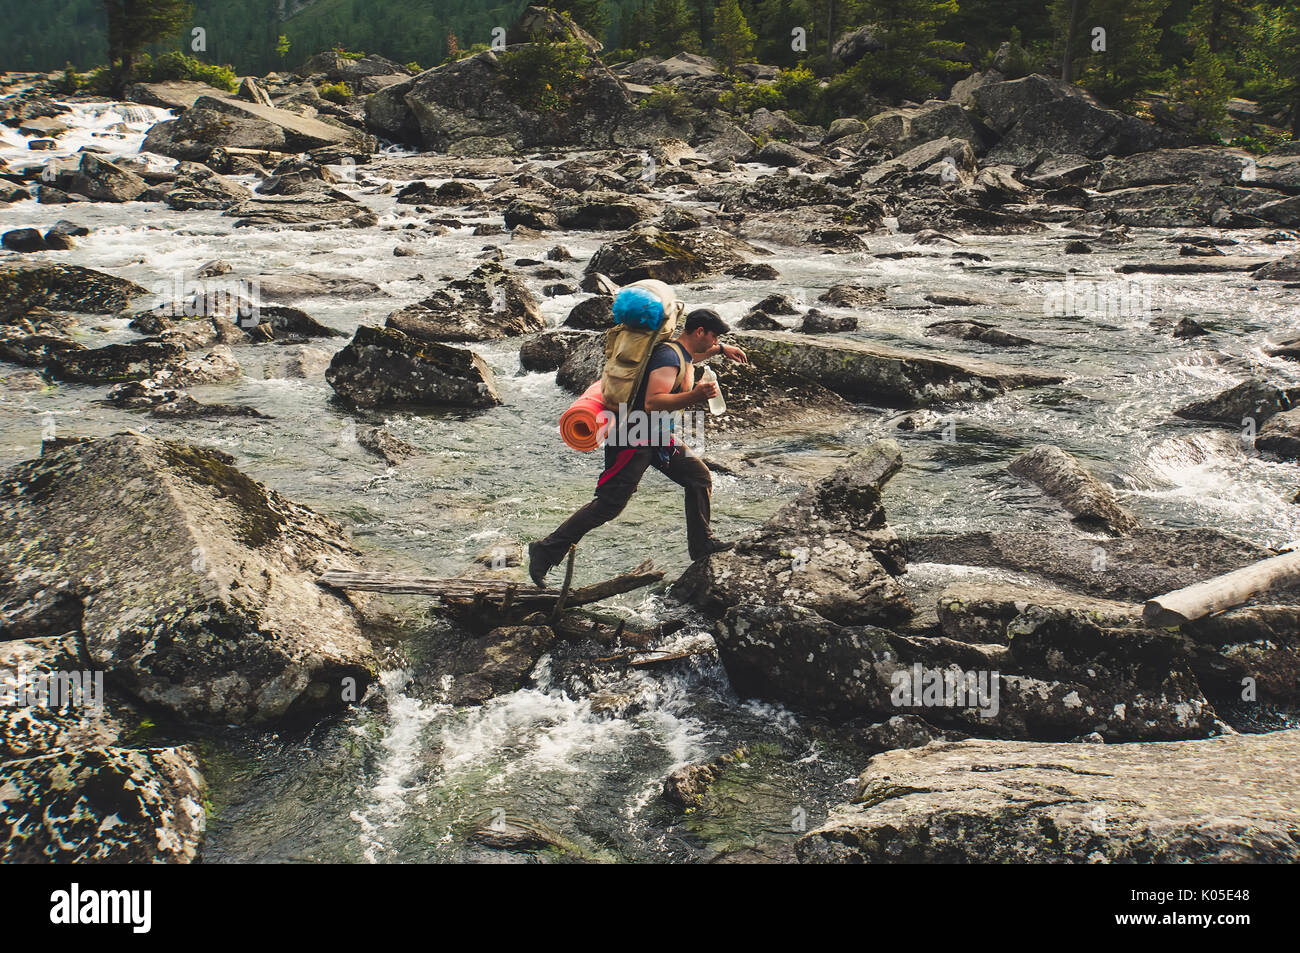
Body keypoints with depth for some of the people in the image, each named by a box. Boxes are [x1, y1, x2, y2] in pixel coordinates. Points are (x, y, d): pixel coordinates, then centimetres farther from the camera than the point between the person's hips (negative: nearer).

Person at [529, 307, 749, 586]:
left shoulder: (681, 352, 11)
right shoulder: (668, 356, -20)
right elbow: (652, 403, -32)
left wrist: (721, 349, 36)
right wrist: (693, 396, -42)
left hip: (656, 437, 10)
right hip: (635, 438, -10)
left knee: (700, 477, 10)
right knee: (608, 504, -12)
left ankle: (701, 543, 22)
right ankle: (546, 551, -6)